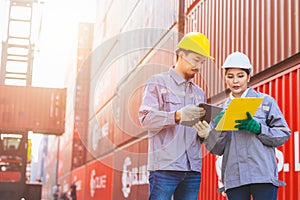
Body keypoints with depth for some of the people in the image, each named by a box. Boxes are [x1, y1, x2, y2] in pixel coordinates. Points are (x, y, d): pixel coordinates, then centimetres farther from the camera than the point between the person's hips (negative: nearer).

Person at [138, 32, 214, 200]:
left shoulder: (199, 93, 21)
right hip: (165, 167, -5)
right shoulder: (158, 82, 5)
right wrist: (178, 116, -22)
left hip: (193, 170, 5)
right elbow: (146, 118, -9)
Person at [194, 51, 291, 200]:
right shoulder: (222, 110, 16)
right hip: (234, 179, 3)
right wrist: (217, 131, -11)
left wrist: (257, 128, -12)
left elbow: (283, 135, 4)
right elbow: (216, 150, 10)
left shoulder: (266, 101, 8)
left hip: (263, 176, -2)